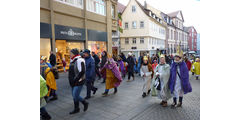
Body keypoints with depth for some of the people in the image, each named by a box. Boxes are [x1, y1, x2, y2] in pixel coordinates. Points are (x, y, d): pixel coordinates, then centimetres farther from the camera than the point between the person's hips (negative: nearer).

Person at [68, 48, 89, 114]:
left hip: (78, 82, -9)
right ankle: (76, 109, 31)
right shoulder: (72, 60, 10)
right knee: (74, 95, 16)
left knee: (76, 96, -7)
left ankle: (85, 103, 18)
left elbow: (82, 72, -25)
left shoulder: (79, 60, -18)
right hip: (73, 82, 9)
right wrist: (71, 80, 15)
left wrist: (76, 79, -20)